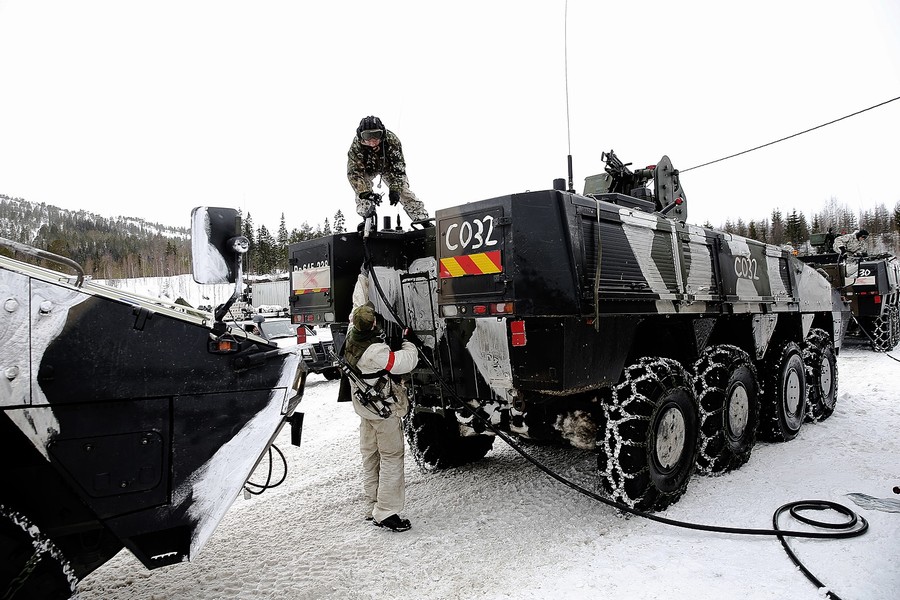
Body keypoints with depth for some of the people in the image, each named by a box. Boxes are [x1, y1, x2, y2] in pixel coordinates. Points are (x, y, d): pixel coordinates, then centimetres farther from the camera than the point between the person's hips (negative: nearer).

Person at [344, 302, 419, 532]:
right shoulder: (374, 352, -31)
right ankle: (386, 512, 5)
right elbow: (405, 362, -27)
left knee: (370, 456, 18)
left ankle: (373, 507, 30)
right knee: (392, 457, 1)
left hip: (365, 407, 9)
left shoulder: (351, 338, -6)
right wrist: (408, 343, -10)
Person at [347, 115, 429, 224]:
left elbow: (398, 167, -32)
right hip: (367, 169, 1)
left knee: (403, 190, -12)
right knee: (361, 189, -25)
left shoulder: (392, 140, -37)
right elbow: (354, 172, -38)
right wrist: (364, 192, -52)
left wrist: (395, 189, -44)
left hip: (388, 167, 0)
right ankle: (367, 218, -12)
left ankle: (423, 219, -8)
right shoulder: (356, 145, -37)